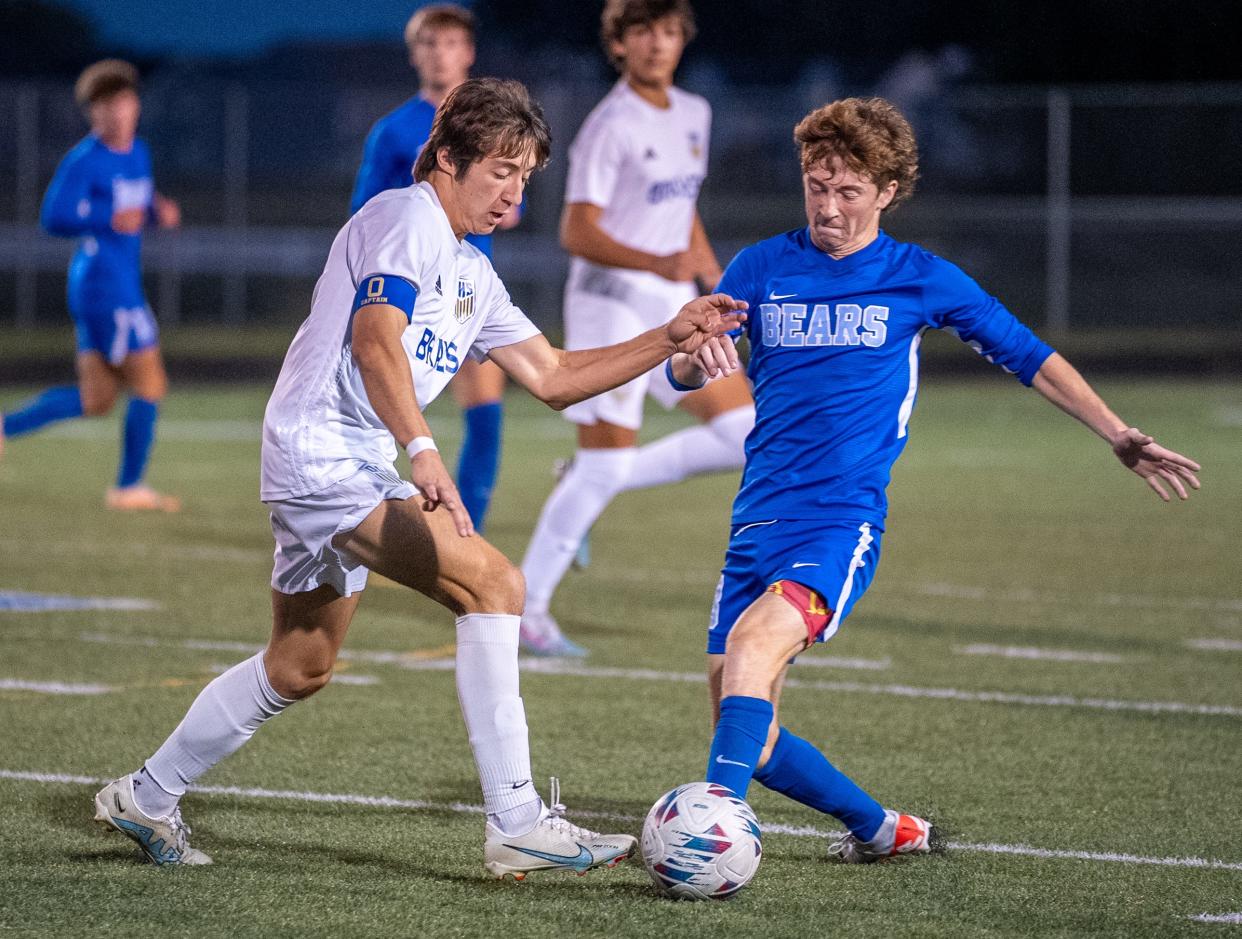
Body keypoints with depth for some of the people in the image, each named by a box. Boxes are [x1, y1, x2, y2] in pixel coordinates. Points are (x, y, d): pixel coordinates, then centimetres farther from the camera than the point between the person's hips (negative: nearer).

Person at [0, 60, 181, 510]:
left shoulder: (138, 153, 13)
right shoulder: (84, 161, -12)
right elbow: (54, 217, -15)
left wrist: (159, 212, 3)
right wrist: (109, 220, -26)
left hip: (124, 284, 9)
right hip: (103, 283, -9)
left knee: (96, 399, 10)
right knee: (150, 384, -3)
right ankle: (129, 487, 7)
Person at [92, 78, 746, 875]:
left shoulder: (472, 271, 20)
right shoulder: (409, 218, -9)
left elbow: (553, 377, 20)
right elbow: (374, 342, -24)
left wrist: (669, 340, 11)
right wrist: (423, 451, -37)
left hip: (355, 471, 11)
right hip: (323, 456, -11)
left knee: (300, 669, 20)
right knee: (492, 580, -20)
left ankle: (146, 799, 34)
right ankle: (517, 827, -24)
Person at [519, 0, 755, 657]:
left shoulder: (693, 115, 11)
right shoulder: (610, 127, -14)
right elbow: (577, 233, -19)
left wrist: (712, 273, 16)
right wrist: (658, 264, -31)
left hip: (673, 308, 8)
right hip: (612, 308, -8)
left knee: (745, 436, -1)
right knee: (606, 467, -9)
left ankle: (595, 482, 11)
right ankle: (525, 611, 2)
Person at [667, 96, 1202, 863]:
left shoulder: (921, 280, 4)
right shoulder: (760, 269, 9)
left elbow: (1030, 357, 13)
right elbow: (682, 374, 2)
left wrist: (1123, 439, 8)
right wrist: (695, 354, -23)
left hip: (844, 520, -4)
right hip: (759, 519, 4)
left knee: (754, 641, -33)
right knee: (749, 738, 2)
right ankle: (882, 829, 24)